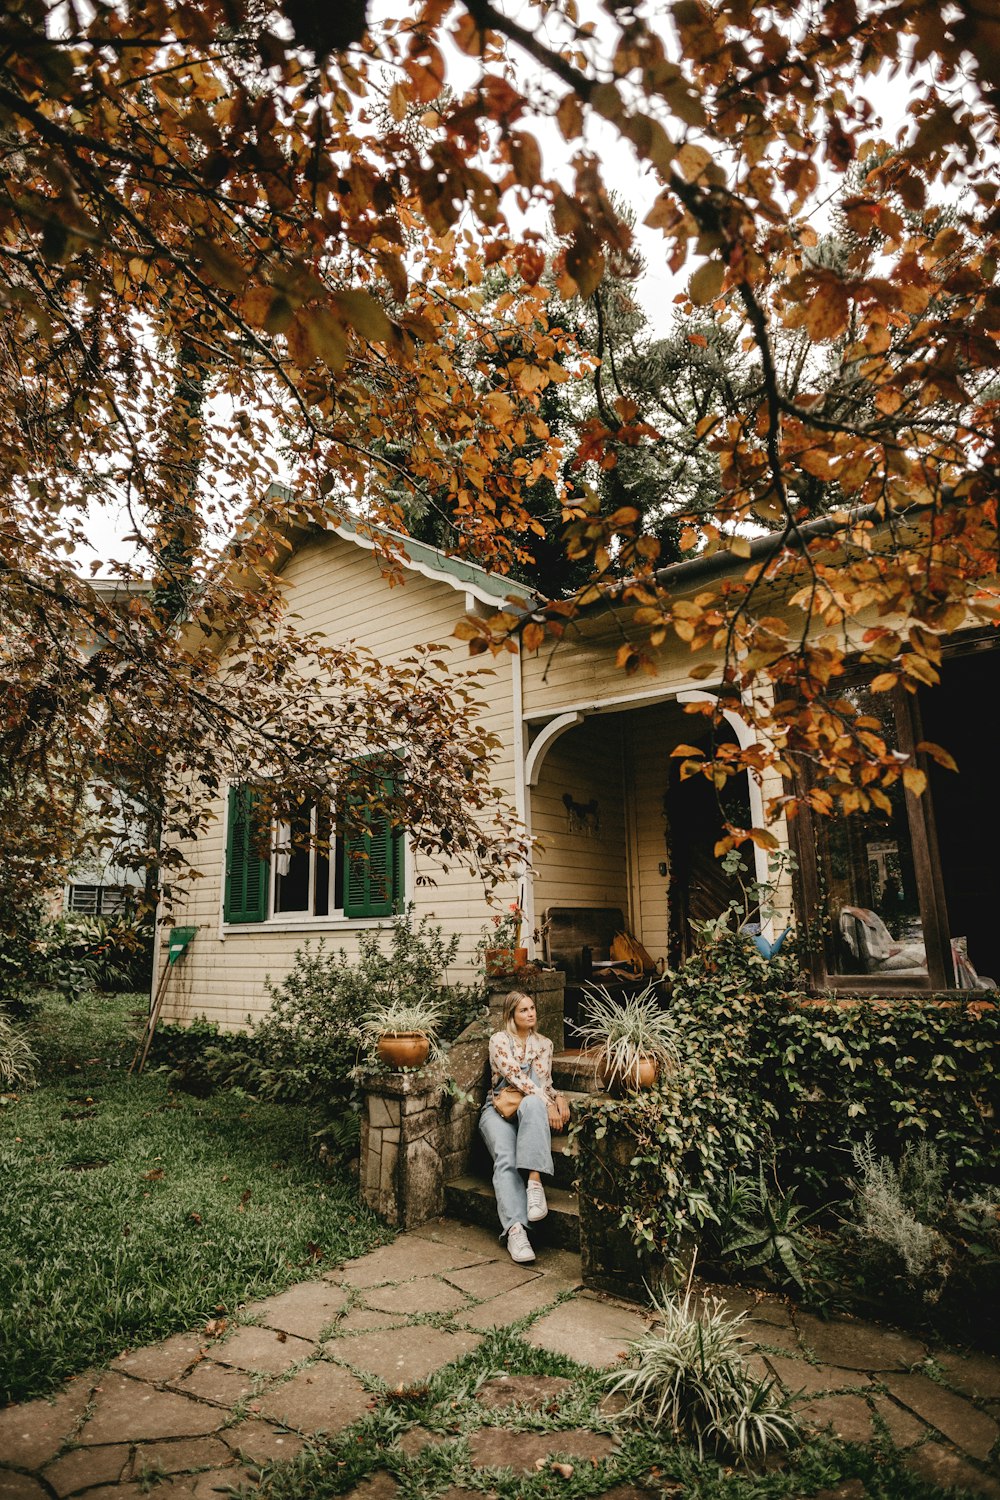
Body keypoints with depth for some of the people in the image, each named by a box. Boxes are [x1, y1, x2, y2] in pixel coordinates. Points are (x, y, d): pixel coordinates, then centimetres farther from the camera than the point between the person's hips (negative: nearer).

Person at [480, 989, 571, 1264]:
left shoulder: (544, 1044, 17)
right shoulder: (499, 1040, 2)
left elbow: (544, 1082, 12)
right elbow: (516, 1077, -11)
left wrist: (558, 1098, -11)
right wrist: (547, 1103, -19)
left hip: (530, 1107, 2)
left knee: (532, 1103, -38)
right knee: (505, 1157, -33)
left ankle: (534, 1180, -47)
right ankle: (515, 1229, -45)